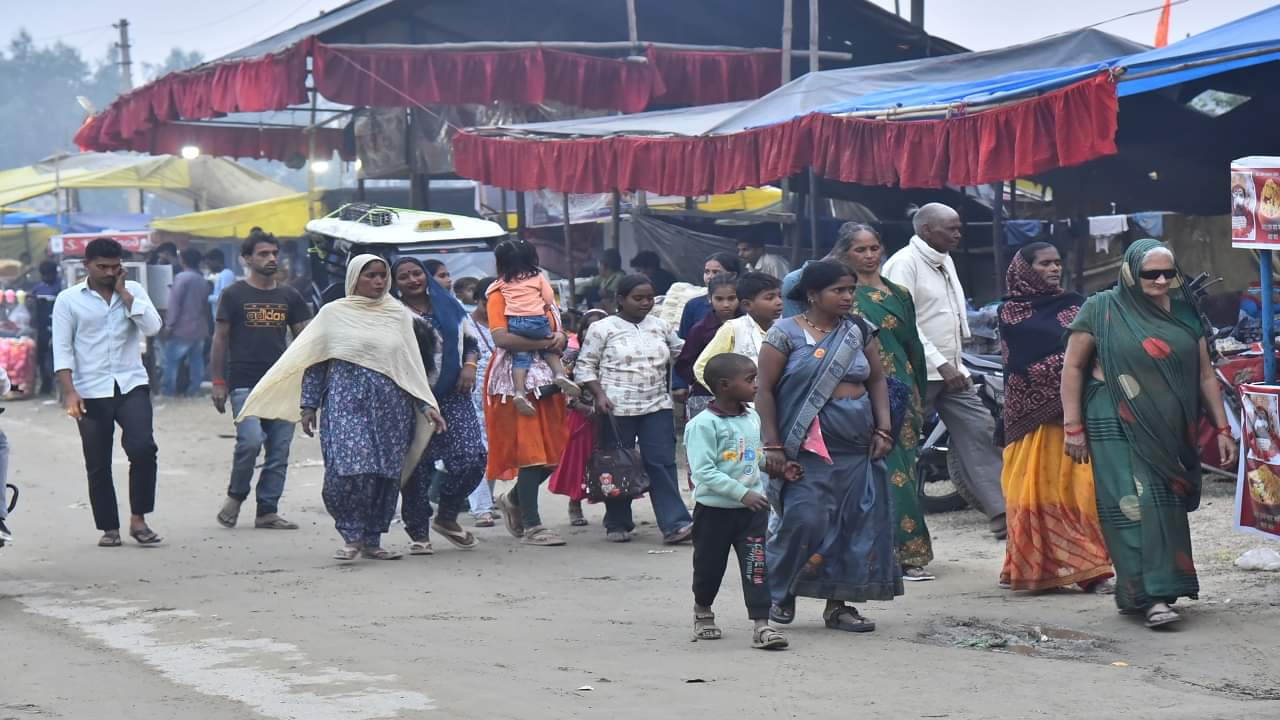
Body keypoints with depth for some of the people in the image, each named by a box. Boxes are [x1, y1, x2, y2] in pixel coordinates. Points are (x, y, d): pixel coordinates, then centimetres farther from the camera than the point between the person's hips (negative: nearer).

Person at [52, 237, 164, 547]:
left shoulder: (133, 291, 8)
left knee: (143, 448, -17)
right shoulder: (69, 300, 3)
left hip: (132, 385, 1)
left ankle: (138, 519, -5)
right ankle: (109, 528, 14)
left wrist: (123, 292, -6)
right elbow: (62, 349, -1)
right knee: (98, 465, 3)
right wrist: (69, 391, -11)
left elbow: (152, 327, -7)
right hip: (91, 393, 0)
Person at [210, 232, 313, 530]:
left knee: (279, 450, 2)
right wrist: (218, 382, -3)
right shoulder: (233, 295, 2)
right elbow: (220, 339, 3)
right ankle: (235, 495, 4)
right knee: (251, 440, -20)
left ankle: (267, 511, 10)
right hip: (244, 383, -4)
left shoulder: (288, 296, 12)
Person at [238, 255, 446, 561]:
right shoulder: (333, 314, 7)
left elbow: (412, 364, 14)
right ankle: (352, 536, -3)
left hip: (391, 406, 3)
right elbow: (315, 362, 8)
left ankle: (372, 540, 11)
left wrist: (427, 406, 7)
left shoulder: (399, 315, 13)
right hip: (346, 401, -3)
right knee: (348, 469, -18)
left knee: (386, 474, 0)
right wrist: (309, 405, 2)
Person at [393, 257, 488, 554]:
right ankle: (418, 533, 9)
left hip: (453, 396, 3)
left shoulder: (448, 305, 14)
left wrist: (470, 365, 3)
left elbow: (470, 340, 21)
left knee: (472, 459, -10)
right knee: (417, 466, -3)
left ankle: (447, 516, 14)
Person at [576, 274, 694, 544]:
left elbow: (680, 353, 24)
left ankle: (674, 524, -10)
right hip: (617, 409, -3)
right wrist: (599, 394, -13)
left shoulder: (661, 327, 11)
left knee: (662, 463, -5)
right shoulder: (603, 328, -1)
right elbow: (585, 366, 0)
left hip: (657, 406, 3)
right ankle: (617, 524, 19)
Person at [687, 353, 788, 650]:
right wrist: (742, 493, -25)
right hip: (714, 508, -4)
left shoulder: (754, 419, 6)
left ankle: (762, 625, -9)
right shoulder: (703, 424, -16)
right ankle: (703, 611, 38)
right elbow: (703, 471, -22)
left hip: (752, 508, 4)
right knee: (709, 566, 12)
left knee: (757, 565, -7)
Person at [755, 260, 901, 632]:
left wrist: (883, 429, 4)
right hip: (807, 448, -5)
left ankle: (838, 604, 11)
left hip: (858, 448, 5)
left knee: (858, 525, 1)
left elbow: (877, 381, 17)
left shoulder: (860, 332, 11)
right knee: (804, 520, -13)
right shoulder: (786, 333, -2)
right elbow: (764, 391, -4)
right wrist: (772, 446, -9)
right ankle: (779, 594, 9)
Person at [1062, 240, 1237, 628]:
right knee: (1135, 507, -13)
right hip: (1119, 430, -5)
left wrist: (1222, 428, 9)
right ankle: (1152, 596, -16)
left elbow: (1205, 375, 14)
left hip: (1171, 433, 5)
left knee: (1167, 508, 6)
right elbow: (1073, 367, 0)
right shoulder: (1102, 310, -1)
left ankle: (1134, 592, 17)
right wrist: (1073, 426, -5)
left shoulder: (1184, 313, 11)